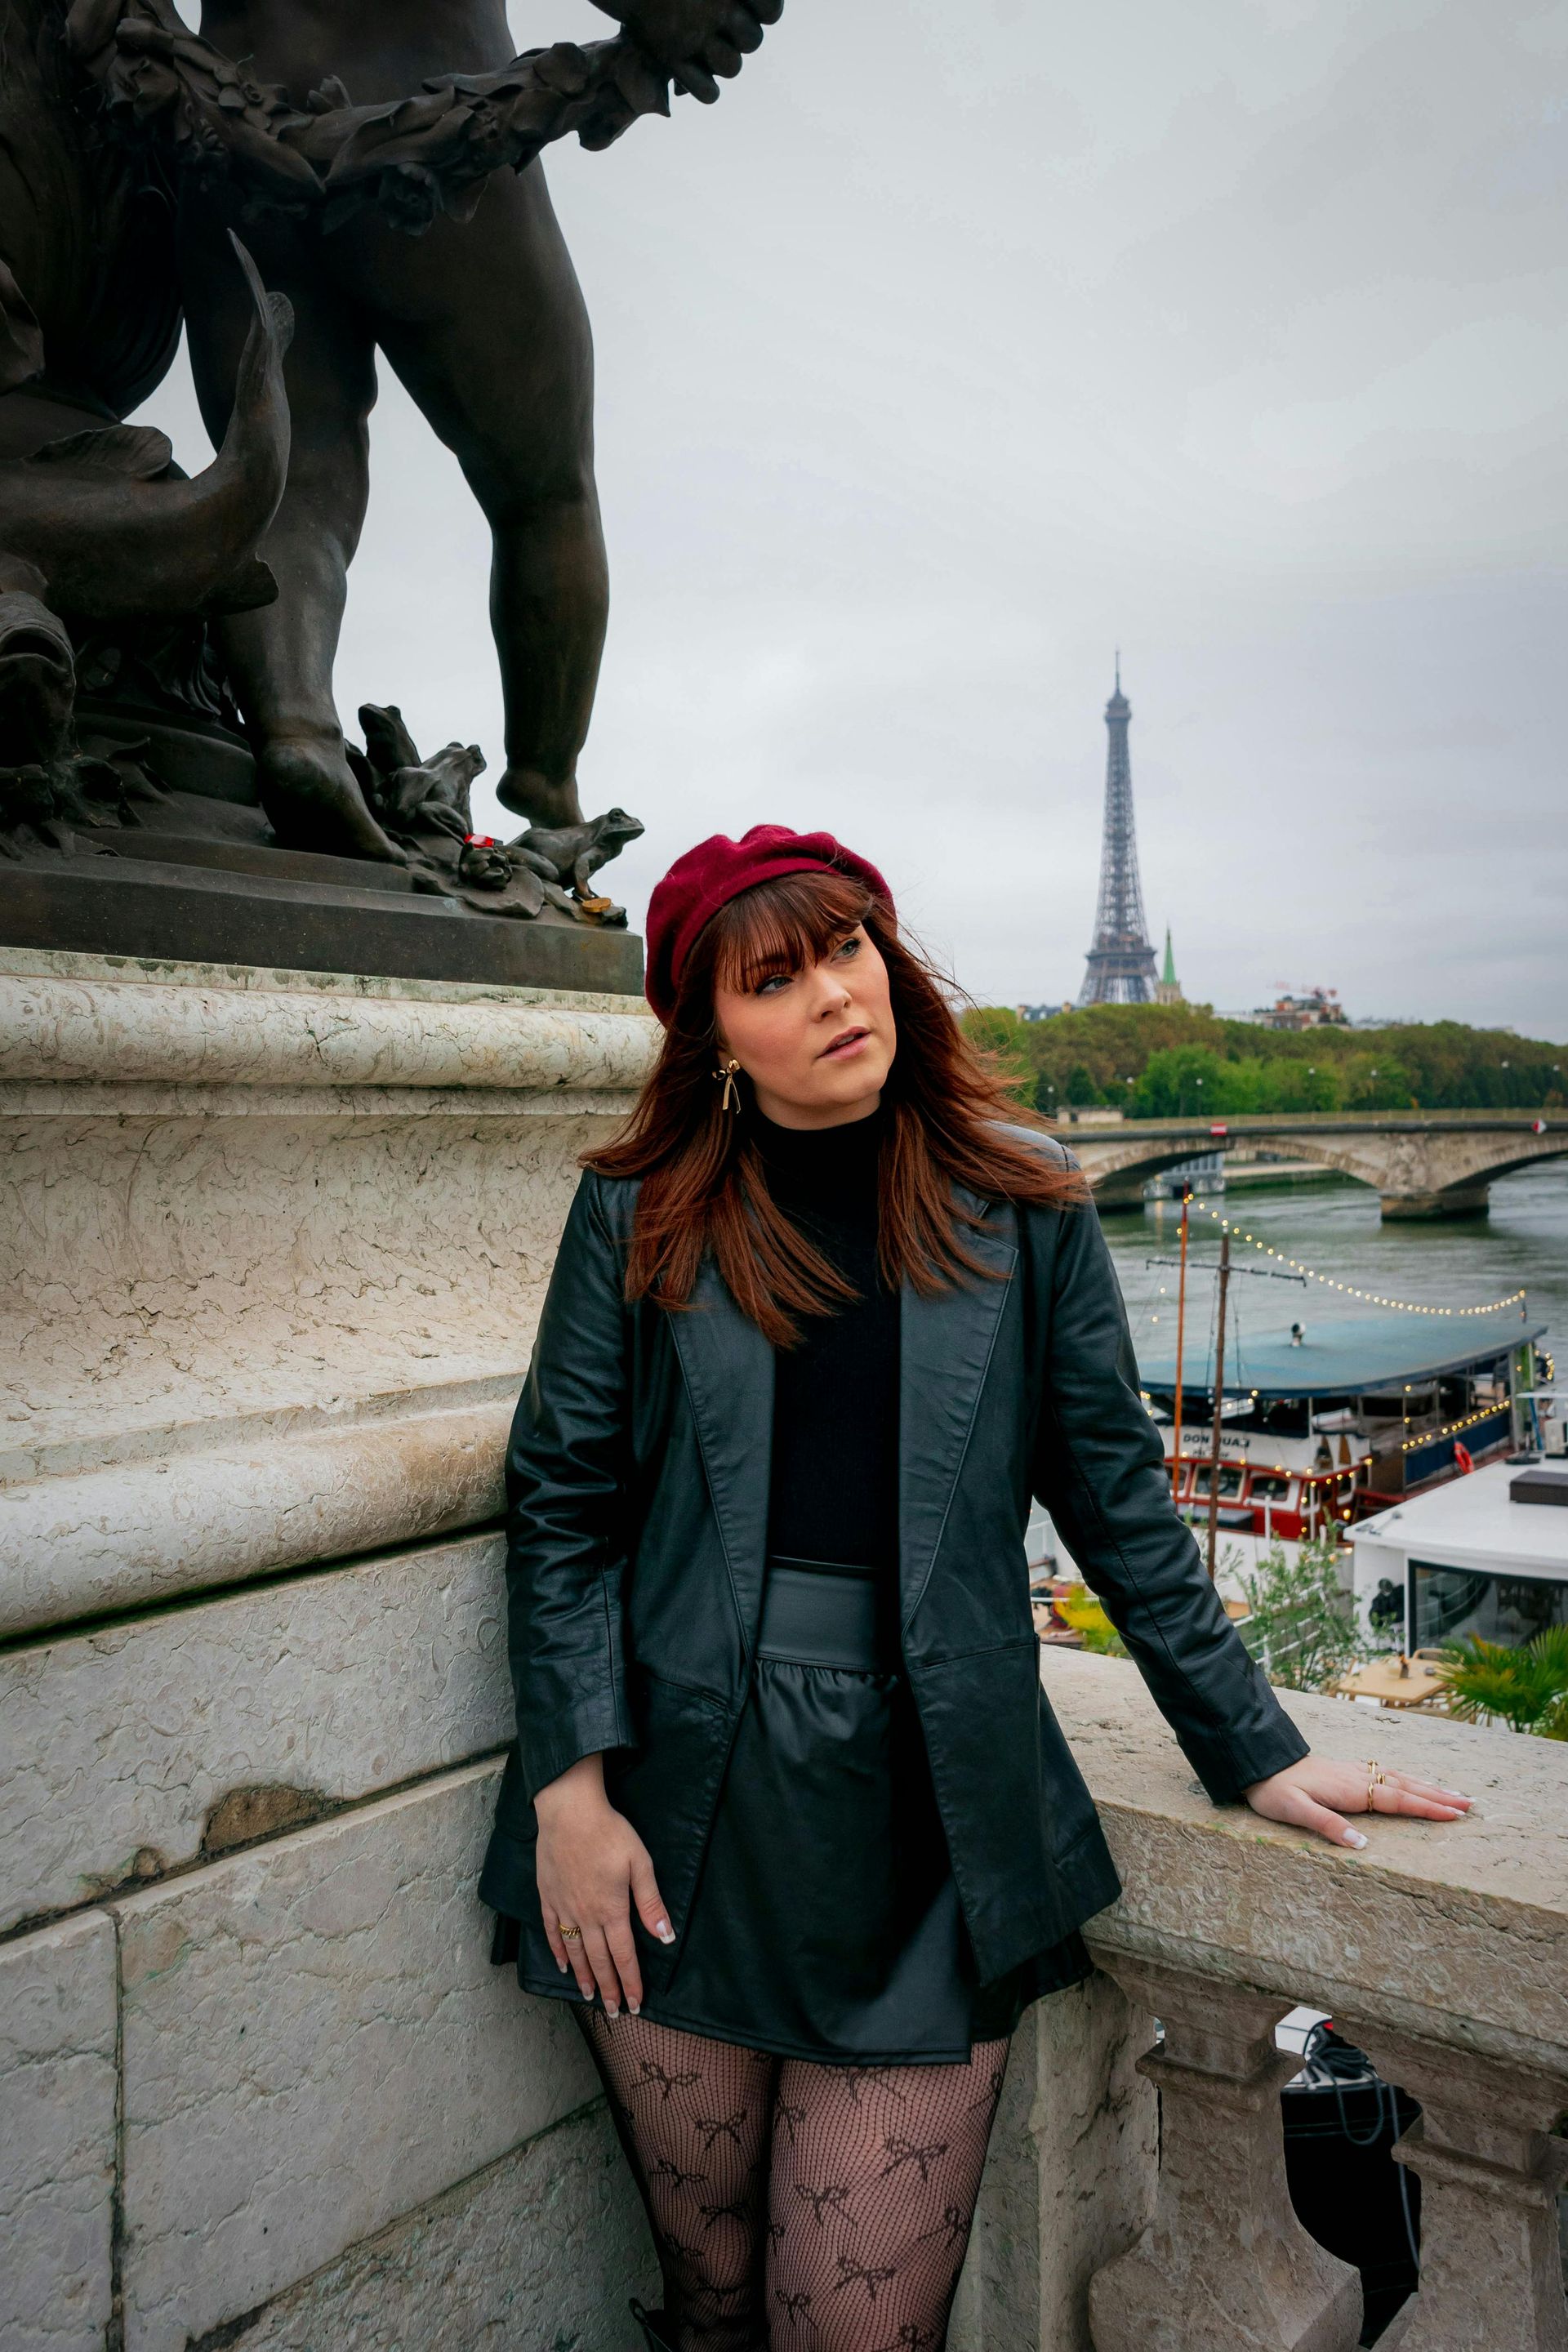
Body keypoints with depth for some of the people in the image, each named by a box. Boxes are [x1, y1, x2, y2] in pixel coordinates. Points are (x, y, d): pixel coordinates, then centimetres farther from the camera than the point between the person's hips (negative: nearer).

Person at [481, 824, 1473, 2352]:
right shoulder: (642, 1213, 0)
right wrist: (571, 1792, -5)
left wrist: (1253, 1751, 6)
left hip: (932, 1832, 0)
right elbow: (563, 1503, 1)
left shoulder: (1019, 1207, 1)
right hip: (682, 1827, 1)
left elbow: (1117, 1496, 6)